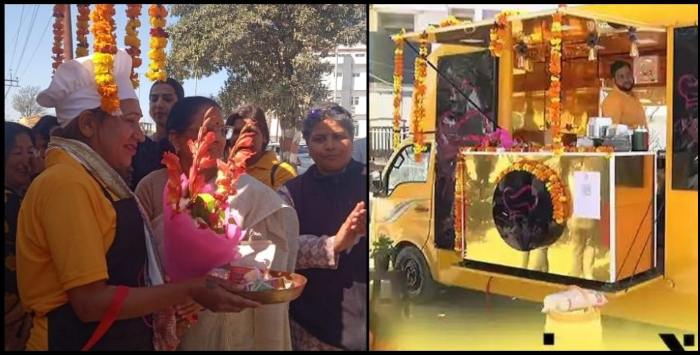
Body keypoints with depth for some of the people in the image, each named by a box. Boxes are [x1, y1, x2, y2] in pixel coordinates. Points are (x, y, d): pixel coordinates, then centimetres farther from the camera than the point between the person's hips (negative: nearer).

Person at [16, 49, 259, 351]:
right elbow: (91, 301, -21)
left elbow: (117, 272, 8)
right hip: (81, 339, -9)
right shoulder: (67, 184, -18)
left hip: (119, 337, 9)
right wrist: (189, 292, -18)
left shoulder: (90, 180, 10)